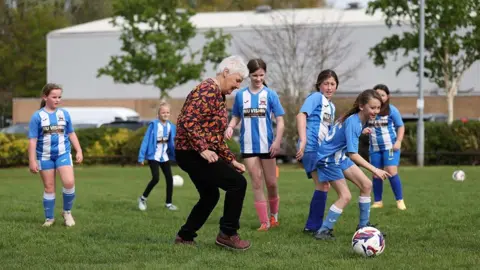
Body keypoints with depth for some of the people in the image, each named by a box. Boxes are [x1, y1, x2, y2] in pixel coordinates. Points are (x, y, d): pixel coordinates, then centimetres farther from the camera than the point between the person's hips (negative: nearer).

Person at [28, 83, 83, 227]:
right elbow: (32, 140, -6)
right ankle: (49, 218, 18)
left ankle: (67, 212, 6)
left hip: (63, 153, 1)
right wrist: (32, 161, -9)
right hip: (45, 156, -1)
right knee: (49, 188, 5)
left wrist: (79, 151, 10)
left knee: (69, 183, -15)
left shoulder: (64, 114, 3)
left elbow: (71, 133, 14)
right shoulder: (37, 116, -7)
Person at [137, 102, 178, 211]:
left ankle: (168, 203, 15)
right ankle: (143, 198, 4)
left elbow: (173, 142, 8)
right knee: (156, 178, -16)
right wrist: (141, 157, -14)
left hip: (165, 156, 5)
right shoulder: (153, 125, -13)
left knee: (169, 178, 2)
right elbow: (146, 140, -12)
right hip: (153, 156, -5)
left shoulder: (171, 126, 2)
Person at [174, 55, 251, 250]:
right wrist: (203, 149, -32)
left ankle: (185, 236, 28)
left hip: (193, 154, 11)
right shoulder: (208, 91, -15)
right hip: (193, 152, -11)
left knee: (210, 196, 21)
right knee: (237, 183, -12)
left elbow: (217, 136, 23)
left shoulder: (218, 95, 18)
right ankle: (227, 234, -6)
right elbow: (189, 121, -26)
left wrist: (231, 160, 17)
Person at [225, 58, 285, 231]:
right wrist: (230, 127, -10)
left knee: (271, 183, 6)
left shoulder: (270, 94, -3)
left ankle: (274, 216, 28)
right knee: (257, 183, -1)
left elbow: (280, 121, -4)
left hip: (267, 145, -1)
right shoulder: (241, 95, 3)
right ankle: (264, 222, 2)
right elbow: (236, 117, 11)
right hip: (248, 146, 1)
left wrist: (277, 141, -15)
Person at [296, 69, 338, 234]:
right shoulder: (316, 97, -5)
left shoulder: (331, 106, 20)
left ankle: (312, 226, 21)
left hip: (322, 150, 10)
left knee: (324, 186, 13)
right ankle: (314, 226, -8)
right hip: (311, 148, -10)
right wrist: (303, 141, -30)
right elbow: (301, 115, -20)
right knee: (322, 186, -13)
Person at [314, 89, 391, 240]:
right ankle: (323, 232, -6)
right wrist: (374, 170, -40)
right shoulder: (352, 122, -31)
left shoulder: (361, 119, -3)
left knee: (366, 185, 6)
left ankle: (363, 226, 17)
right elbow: (353, 154, -36)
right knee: (345, 196, -14)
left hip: (341, 157, 9)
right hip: (328, 159, -9)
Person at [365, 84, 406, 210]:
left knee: (391, 171, -12)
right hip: (375, 148, 4)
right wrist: (364, 130, -9)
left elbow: (400, 126, 0)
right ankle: (378, 201, 19)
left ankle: (400, 200, -3)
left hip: (390, 146, -3)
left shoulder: (392, 110, -6)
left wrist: (398, 141, -12)